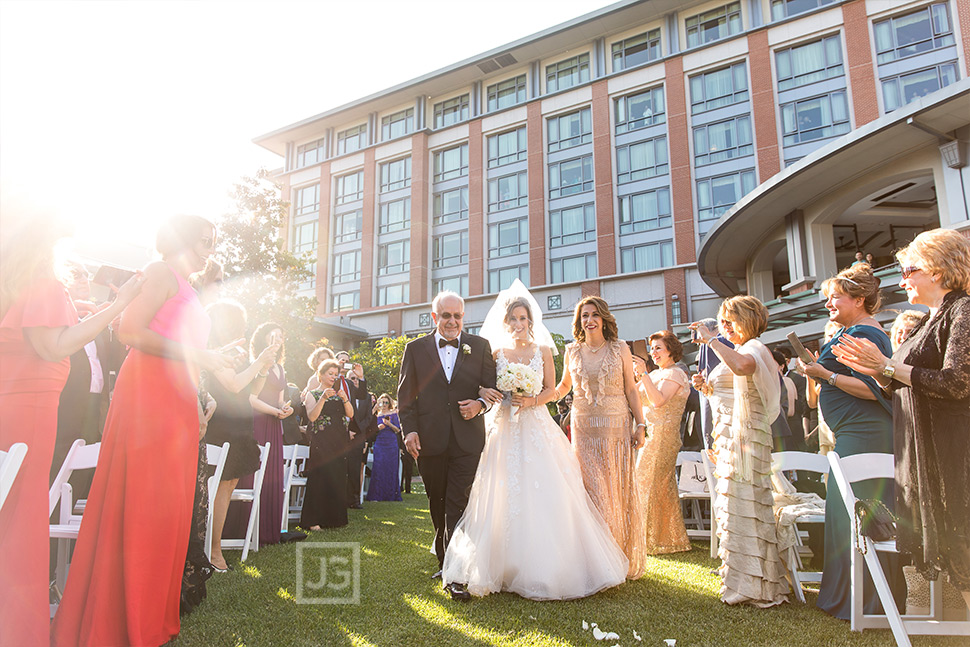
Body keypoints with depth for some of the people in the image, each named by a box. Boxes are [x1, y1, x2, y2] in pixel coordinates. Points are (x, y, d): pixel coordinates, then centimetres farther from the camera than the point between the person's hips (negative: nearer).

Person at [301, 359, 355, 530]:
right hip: (321, 443, -5)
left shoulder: (339, 394, 17)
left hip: (339, 443, 5)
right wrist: (323, 398, -22)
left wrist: (345, 399, -12)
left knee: (337, 480, 5)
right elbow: (312, 416, -11)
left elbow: (350, 414, 5)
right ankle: (314, 520, -1)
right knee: (320, 479, -7)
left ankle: (334, 518, 14)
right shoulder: (312, 394, 3)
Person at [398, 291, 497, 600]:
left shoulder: (480, 346, 4)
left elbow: (493, 387, 6)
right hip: (429, 440, 2)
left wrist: (481, 404, -14)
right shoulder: (415, 348, 5)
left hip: (467, 440, -1)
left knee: (458, 505, -5)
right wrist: (409, 430, -5)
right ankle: (444, 560, 34)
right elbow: (406, 395, 5)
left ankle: (456, 574, 0)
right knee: (437, 505, 15)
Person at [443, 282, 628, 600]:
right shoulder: (496, 353, 5)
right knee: (505, 497, 0)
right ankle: (508, 567, 14)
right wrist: (503, 398, -15)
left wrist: (531, 400, -12)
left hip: (538, 428, 0)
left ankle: (547, 568, 13)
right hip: (505, 430, 0)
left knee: (544, 494, -2)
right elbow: (486, 391, 4)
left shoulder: (543, 350, 6)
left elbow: (550, 390, 5)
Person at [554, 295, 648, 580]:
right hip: (584, 428, 1)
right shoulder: (572, 351, 6)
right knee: (592, 491, -1)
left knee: (618, 490, 4)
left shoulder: (620, 349, 2)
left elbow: (631, 389, 3)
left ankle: (623, 560, 20)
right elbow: (564, 385, 19)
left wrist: (640, 424, -3)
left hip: (617, 428, -1)